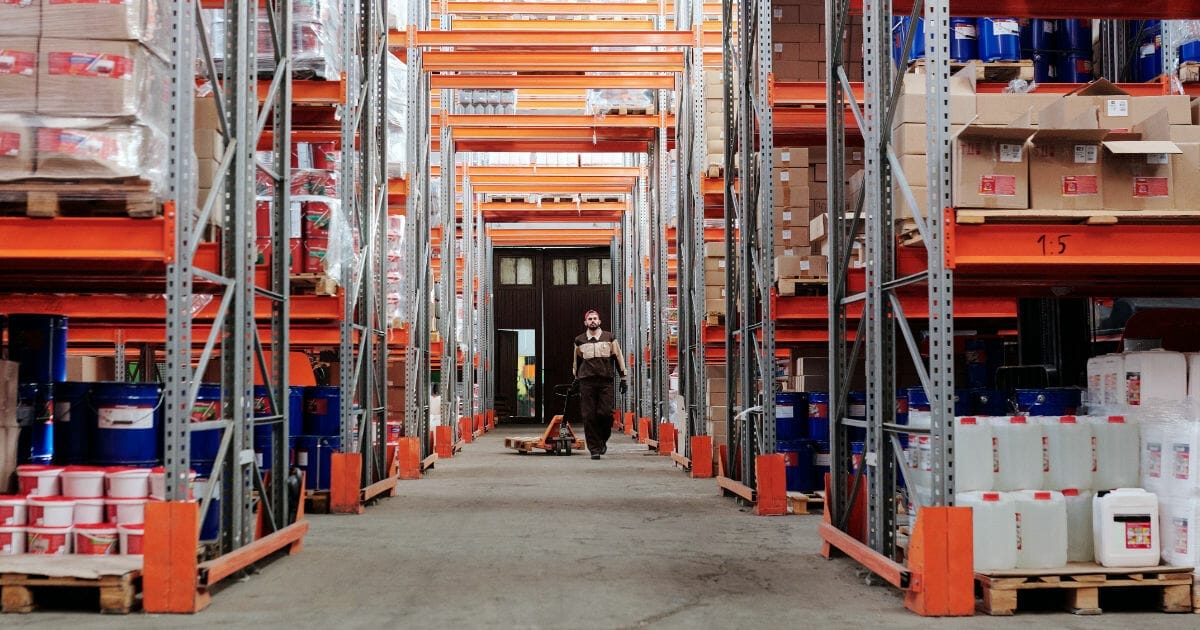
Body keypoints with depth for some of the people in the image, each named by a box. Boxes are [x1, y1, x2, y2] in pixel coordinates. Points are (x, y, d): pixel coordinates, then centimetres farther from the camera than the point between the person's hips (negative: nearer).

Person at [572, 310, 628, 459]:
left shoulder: (609, 338, 8)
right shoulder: (580, 341, 11)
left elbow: (618, 358, 11)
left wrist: (623, 378, 8)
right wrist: (576, 379, 26)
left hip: (606, 381, -1)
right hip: (587, 382, 1)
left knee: (605, 413, -10)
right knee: (589, 416, -3)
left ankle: (602, 440, 16)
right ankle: (594, 448, 3)